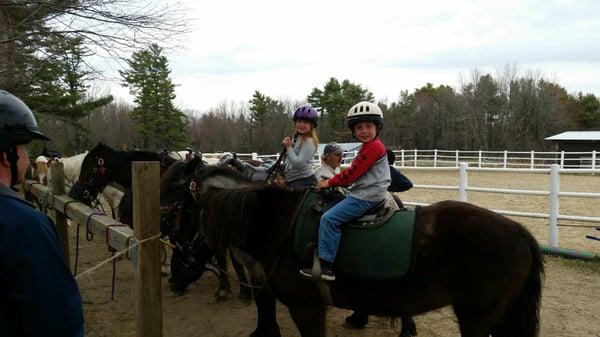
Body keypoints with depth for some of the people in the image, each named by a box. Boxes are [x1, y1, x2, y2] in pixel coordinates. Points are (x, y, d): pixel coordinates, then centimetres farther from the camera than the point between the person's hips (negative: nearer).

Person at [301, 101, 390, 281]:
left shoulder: (373, 146, -15)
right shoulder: (368, 146, 19)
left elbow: (353, 172, -16)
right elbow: (355, 172, 20)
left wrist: (331, 182, -6)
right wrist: (335, 181, 10)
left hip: (366, 196, -11)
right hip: (362, 192, 11)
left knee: (329, 218, -18)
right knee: (330, 214, 19)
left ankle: (326, 267, -16)